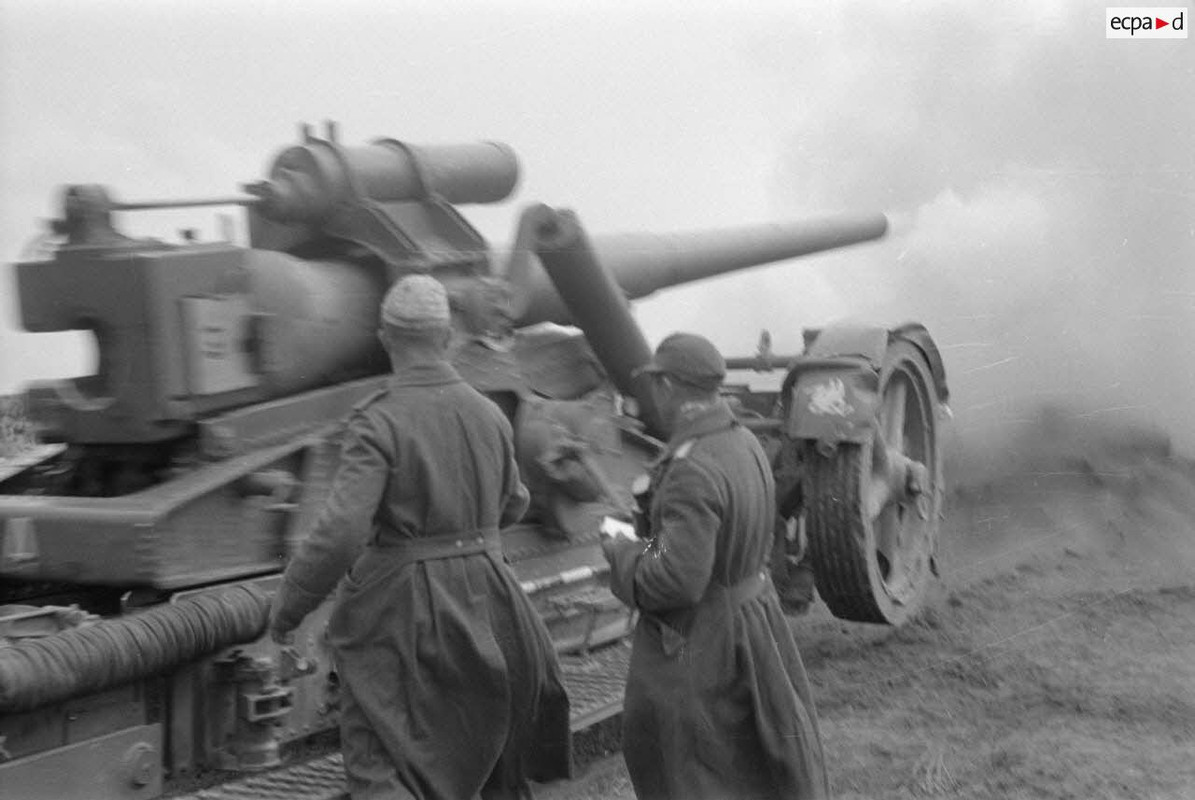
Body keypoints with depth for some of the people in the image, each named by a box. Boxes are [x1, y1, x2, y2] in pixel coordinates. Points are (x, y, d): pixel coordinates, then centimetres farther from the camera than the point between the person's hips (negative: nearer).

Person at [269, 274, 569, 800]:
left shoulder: (376, 424, -17)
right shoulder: (488, 415, 1)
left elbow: (339, 533, -25)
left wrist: (288, 605, -11)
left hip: (400, 608, -5)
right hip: (481, 597, 5)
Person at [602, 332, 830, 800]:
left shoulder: (692, 470, -27)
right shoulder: (746, 445, 1)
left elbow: (678, 580, -29)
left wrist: (621, 551, -12)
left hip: (696, 645, -9)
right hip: (754, 617, 9)